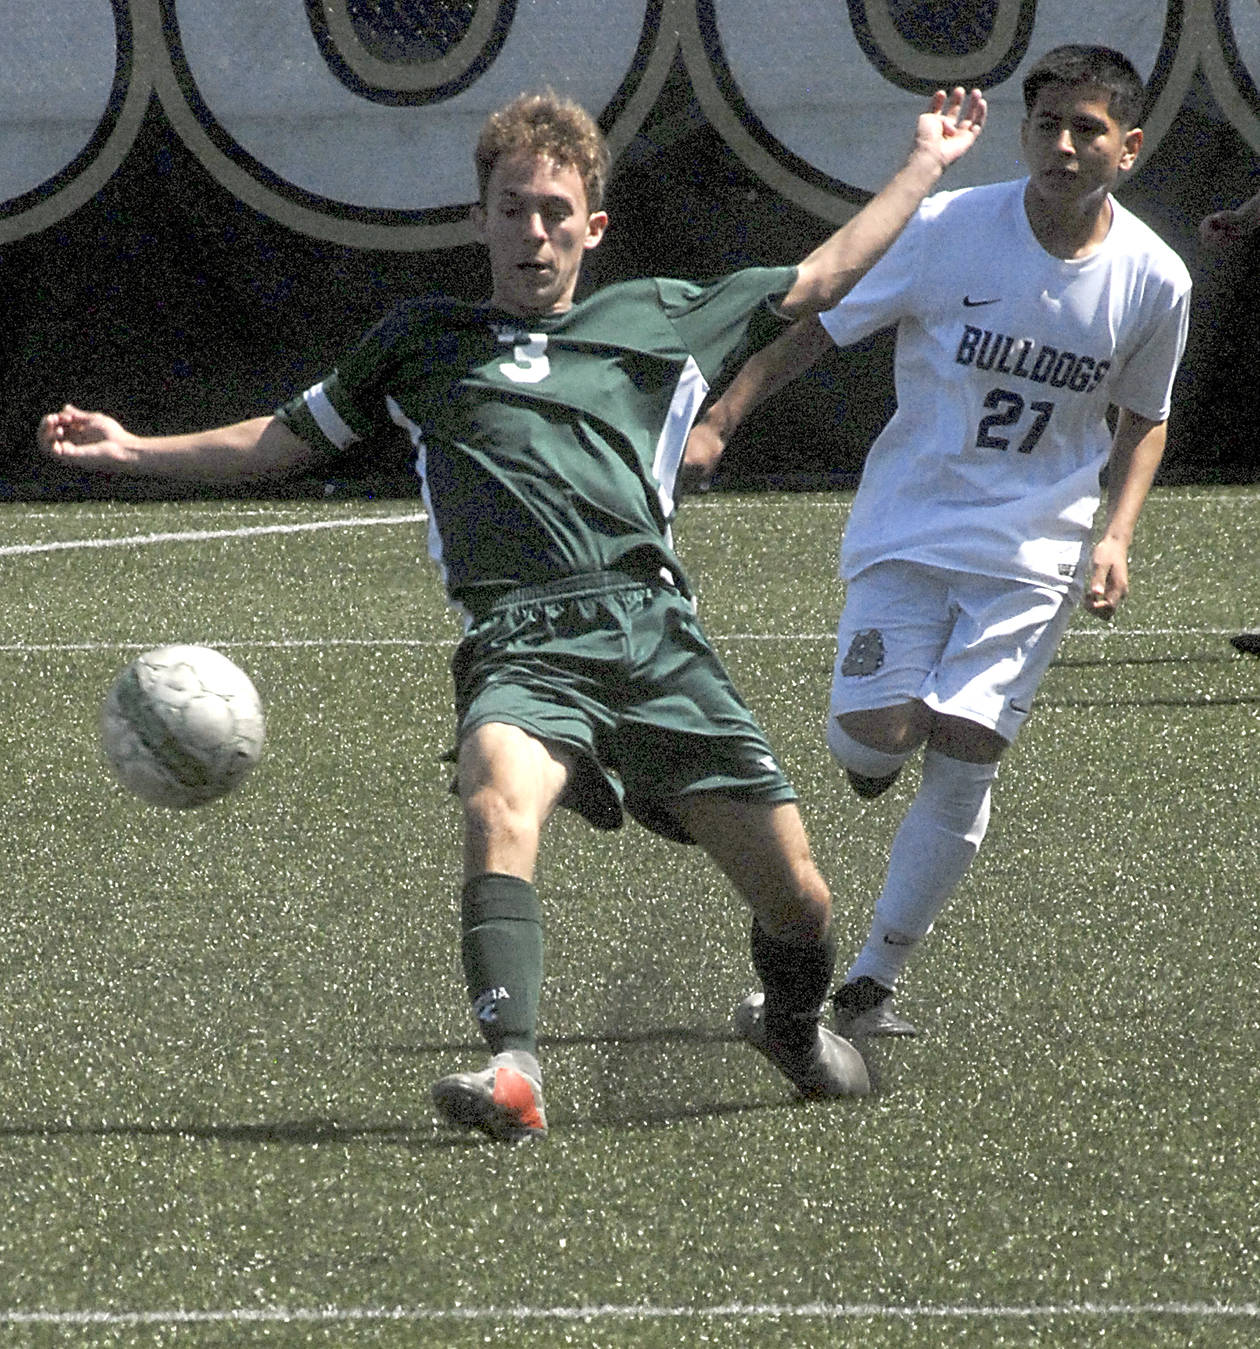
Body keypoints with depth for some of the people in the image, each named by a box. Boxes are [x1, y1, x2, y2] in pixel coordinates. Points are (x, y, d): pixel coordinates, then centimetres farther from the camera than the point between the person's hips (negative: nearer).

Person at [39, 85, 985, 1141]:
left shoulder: (657, 320, 21)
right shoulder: (421, 343, 23)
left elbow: (822, 279, 29)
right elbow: (290, 437, 33)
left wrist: (927, 163, 30)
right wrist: (137, 451, 25)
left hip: (655, 636, 1)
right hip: (520, 646, -1)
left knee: (796, 895, -3)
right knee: (500, 805, -36)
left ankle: (794, 1026, 32)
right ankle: (513, 1073, -45)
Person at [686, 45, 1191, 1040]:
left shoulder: (1154, 279, -5)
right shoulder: (948, 229, -12)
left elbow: (1143, 420, 12)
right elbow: (818, 326, -3)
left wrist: (1116, 538, -3)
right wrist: (719, 421, -12)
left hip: (1035, 550, 1)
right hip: (909, 523, -1)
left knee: (963, 762, -9)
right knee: (873, 733, -15)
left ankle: (874, 983, 4)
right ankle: (875, 756, 26)